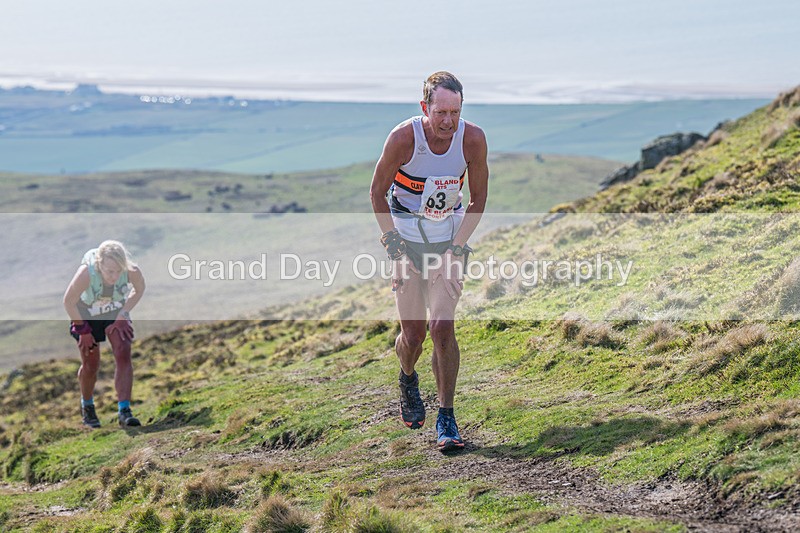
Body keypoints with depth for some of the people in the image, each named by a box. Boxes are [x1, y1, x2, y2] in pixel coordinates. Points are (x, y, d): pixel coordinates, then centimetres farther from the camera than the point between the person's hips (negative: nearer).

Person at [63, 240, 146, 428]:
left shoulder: (132, 271, -32)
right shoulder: (86, 273, -39)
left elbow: (139, 289, -6)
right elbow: (69, 301, -22)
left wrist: (123, 315, -10)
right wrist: (83, 329, -14)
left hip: (116, 314, 2)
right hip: (87, 315, -2)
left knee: (123, 355, -16)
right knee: (90, 365, 3)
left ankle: (124, 411, -16)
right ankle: (87, 406, 31)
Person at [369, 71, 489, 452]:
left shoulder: (473, 139, -17)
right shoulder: (403, 138, -22)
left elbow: (478, 199, -4)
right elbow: (377, 192, -7)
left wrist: (457, 248, -11)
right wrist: (394, 245, -11)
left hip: (450, 240, 1)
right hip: (406, 238, -1)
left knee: (442, 326, -13)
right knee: (413, 333, 0)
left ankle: (446, 419, -3)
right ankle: (408, 379, 36)